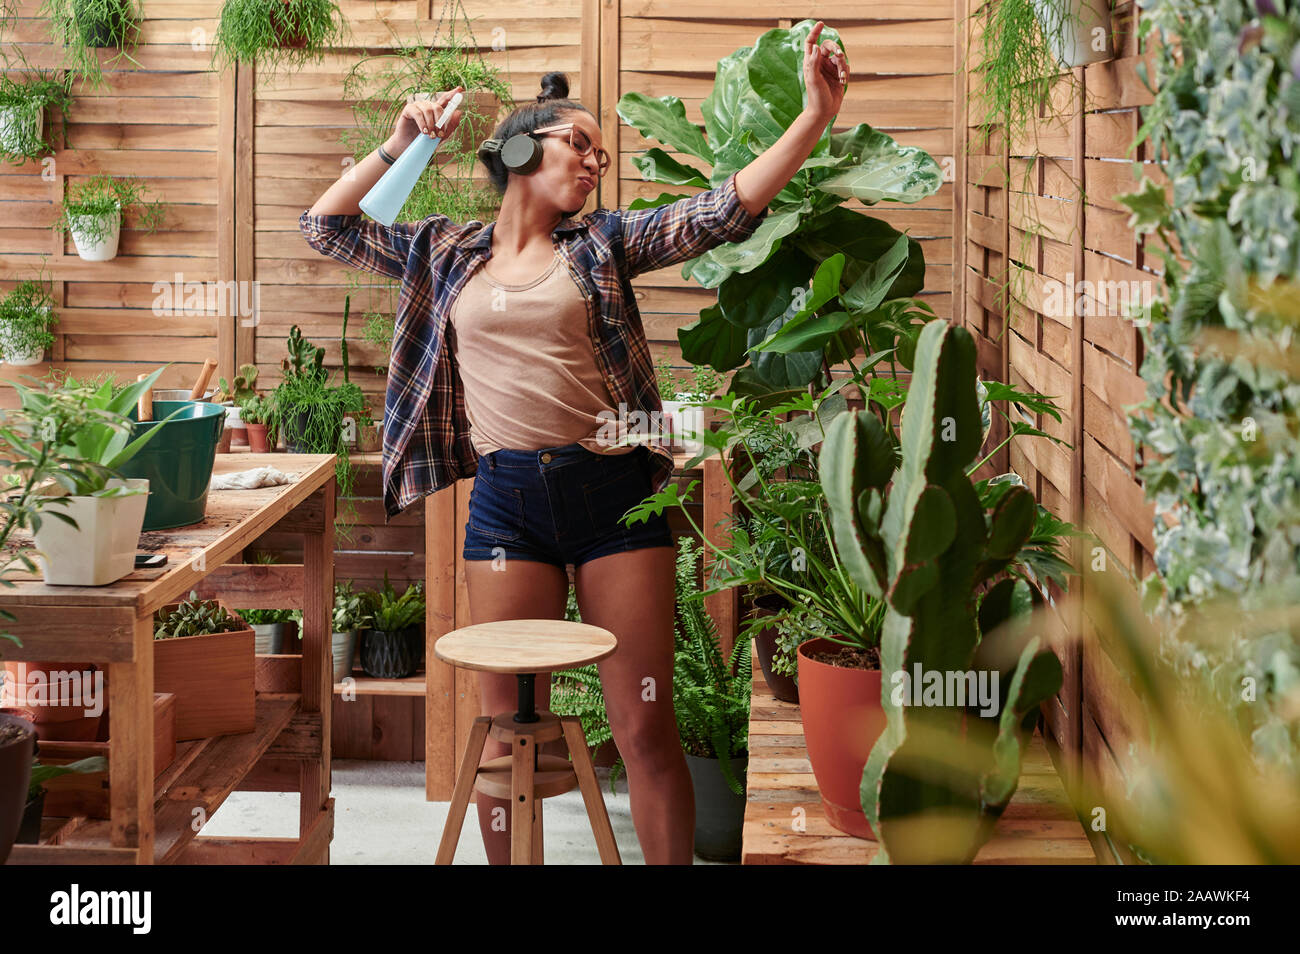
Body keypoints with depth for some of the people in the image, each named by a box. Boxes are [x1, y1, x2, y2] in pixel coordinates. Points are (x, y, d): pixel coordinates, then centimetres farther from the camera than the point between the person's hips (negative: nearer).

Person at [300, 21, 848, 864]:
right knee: (508, 736, 6)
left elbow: (728, 210, -2)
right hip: (508, 502, 1)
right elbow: (326, 226, 13)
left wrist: (816, 114, -11)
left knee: (646, 729, 2)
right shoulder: (446, 251, 13)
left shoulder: (605, 243, 8)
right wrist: (400, 144, 6)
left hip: (615, 493, -1)